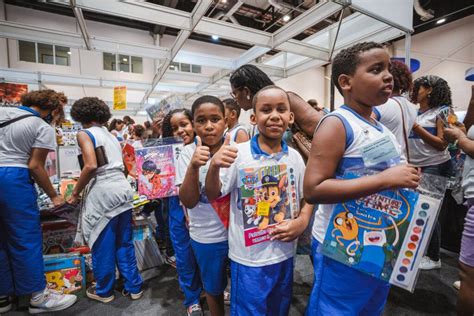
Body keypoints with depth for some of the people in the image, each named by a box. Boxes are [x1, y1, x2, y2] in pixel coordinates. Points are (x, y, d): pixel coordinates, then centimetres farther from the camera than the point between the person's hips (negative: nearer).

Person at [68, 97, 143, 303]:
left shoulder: (85, 134, -1)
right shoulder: (112, 136, 20)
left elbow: (91, 166, -16)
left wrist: (76, 193, -4)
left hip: (102, 193, -6)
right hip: (122, 189, 7)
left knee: (102, 245, 10)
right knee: (124, 243, 16)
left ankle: (104, 291, 28)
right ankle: (134, 287, 27)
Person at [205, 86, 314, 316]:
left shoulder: (294, 157, -3)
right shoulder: (238, 153, -15)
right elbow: (213, 195, -11)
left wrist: (303, 221, -10)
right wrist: (214, 167, -30)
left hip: (285, 253, 4)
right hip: (249, 258, -4)